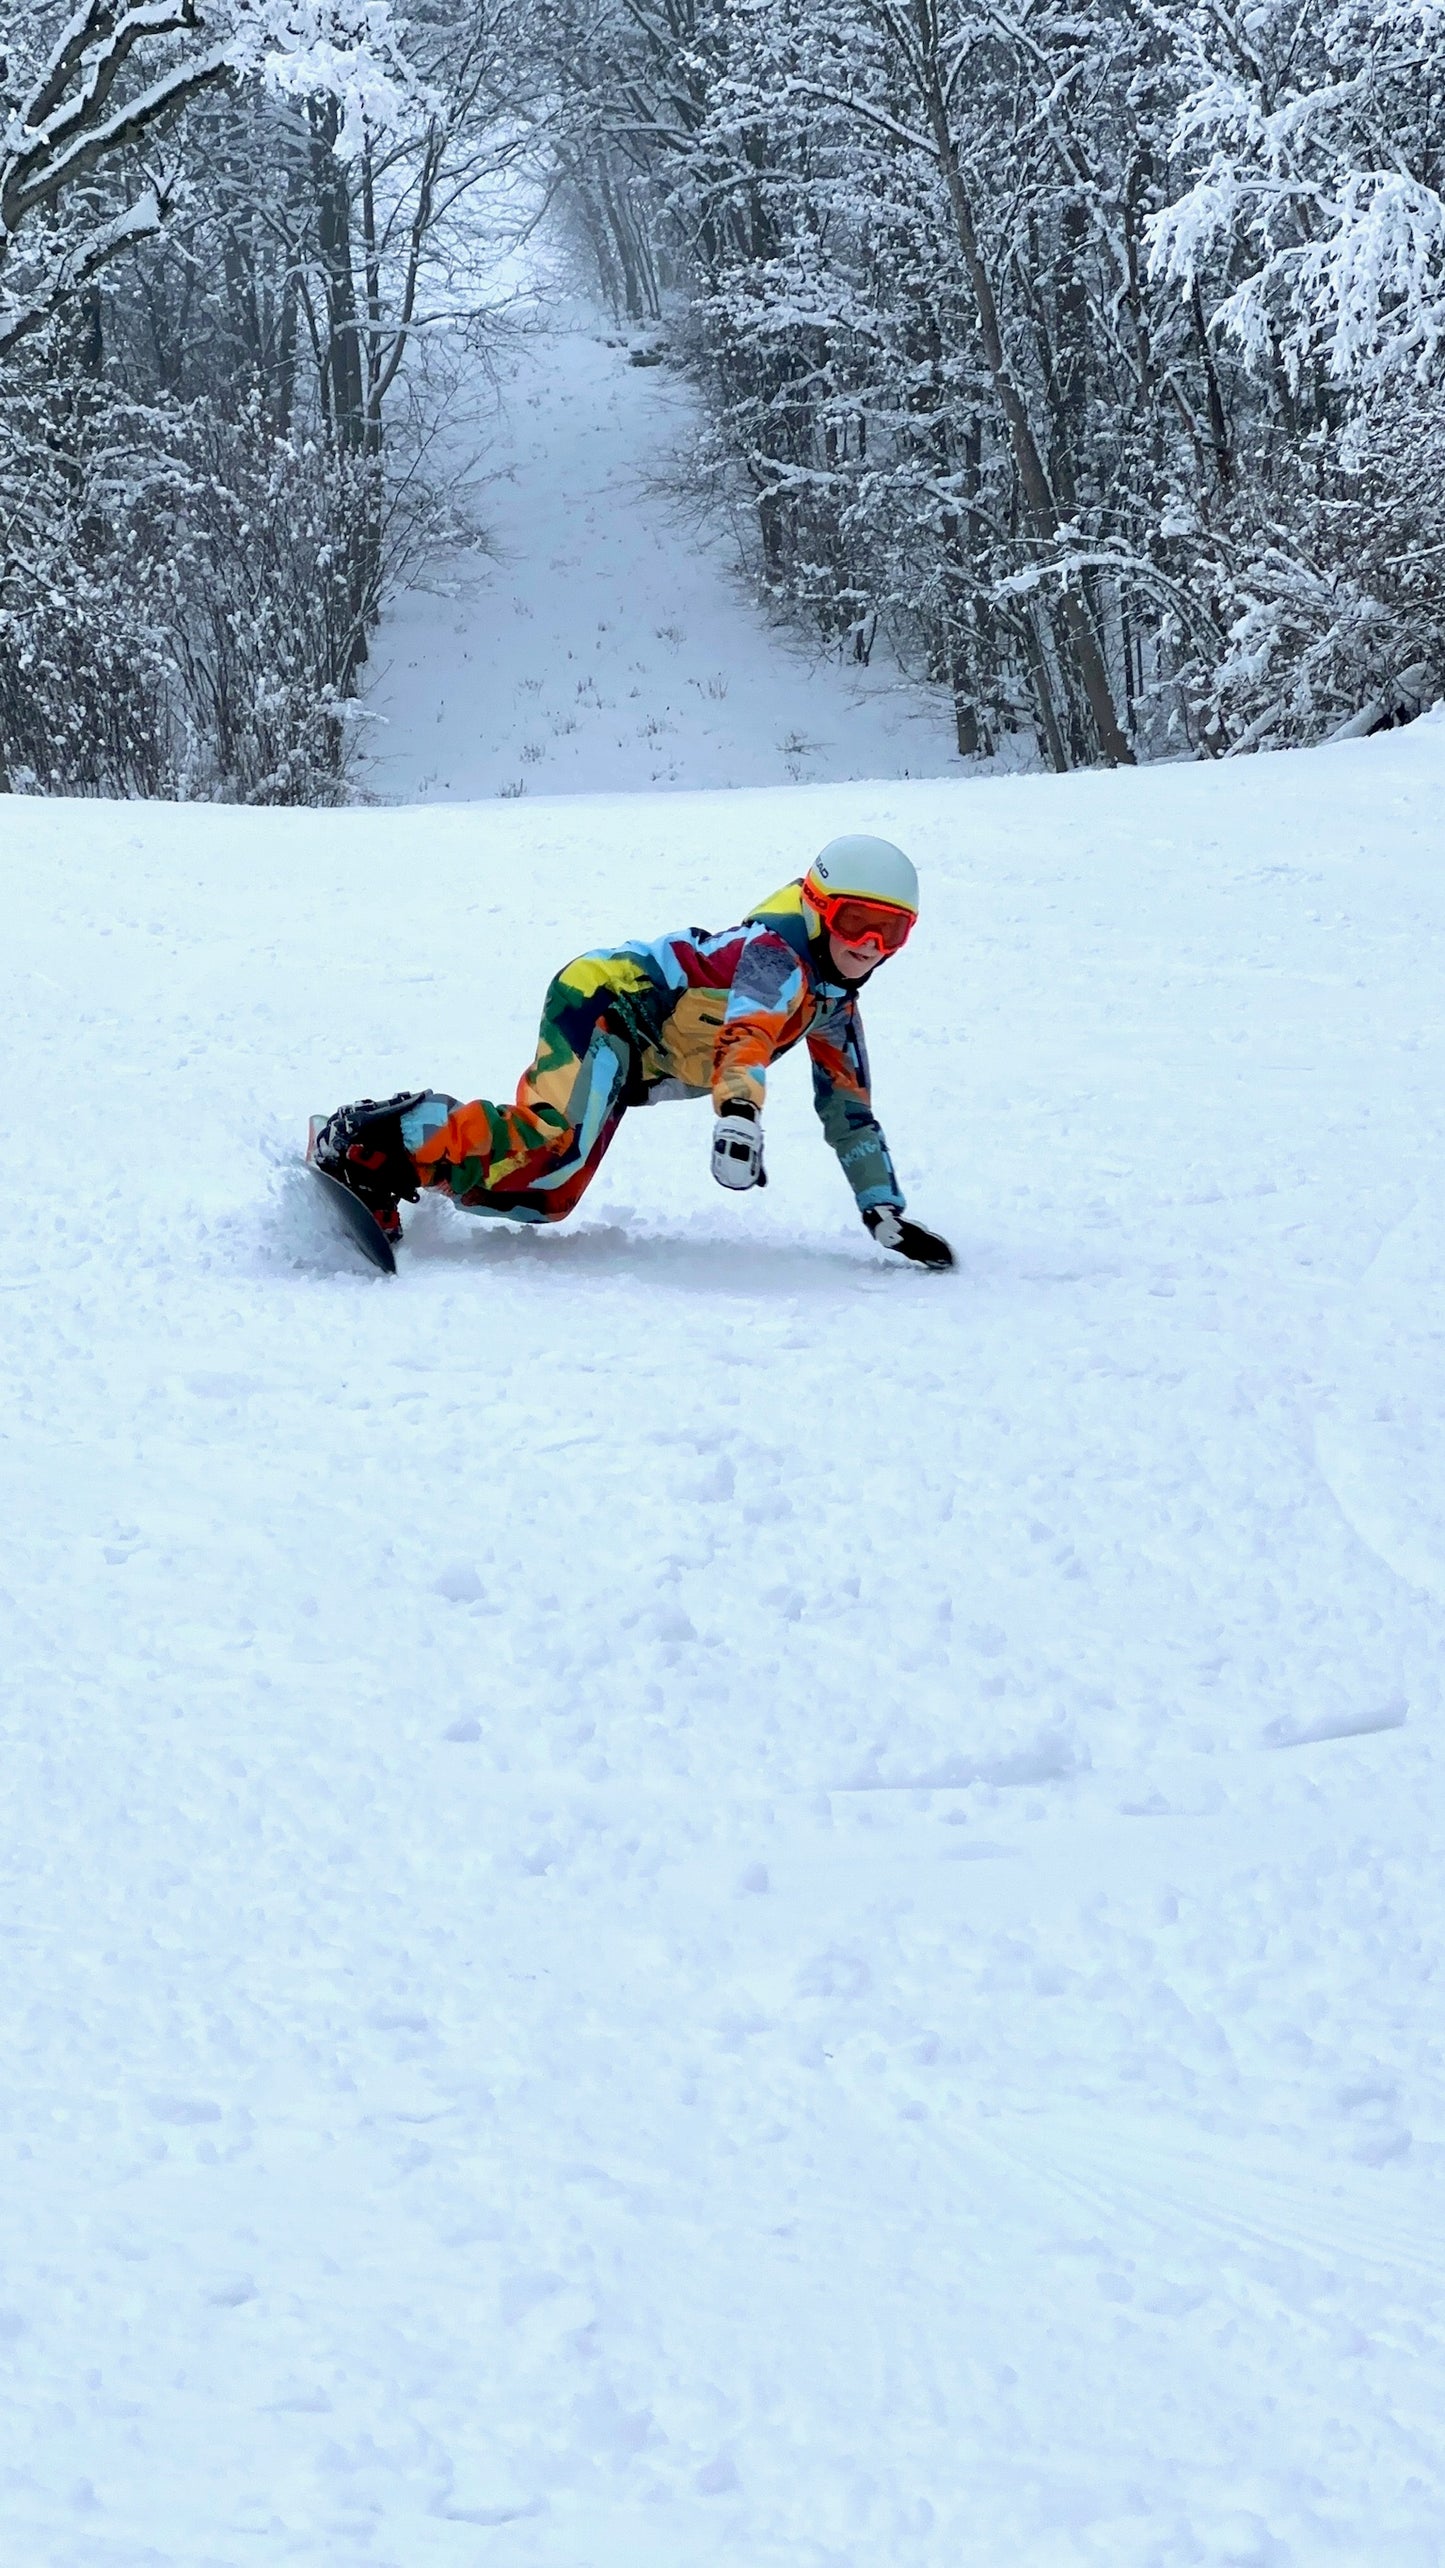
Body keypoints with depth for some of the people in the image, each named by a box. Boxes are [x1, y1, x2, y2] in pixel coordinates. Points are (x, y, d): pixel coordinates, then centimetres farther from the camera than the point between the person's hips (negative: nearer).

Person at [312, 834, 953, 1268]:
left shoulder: (833, 1008, 14)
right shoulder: (778, 950, -16)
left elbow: (849, 1114, 19)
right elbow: (745, 1031, -35)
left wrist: (885, 1213, 14)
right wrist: (738, 1117, -54)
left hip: (628, 1064, 9)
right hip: (605, 998, -9)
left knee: (547, 1196, -5)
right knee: (556, 1146, -35)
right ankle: (387, 1136, -27)